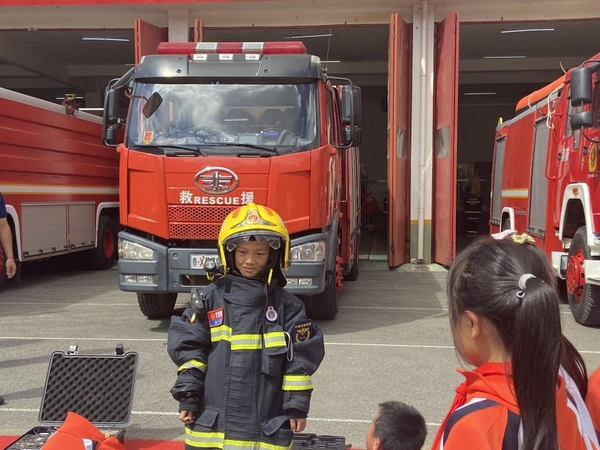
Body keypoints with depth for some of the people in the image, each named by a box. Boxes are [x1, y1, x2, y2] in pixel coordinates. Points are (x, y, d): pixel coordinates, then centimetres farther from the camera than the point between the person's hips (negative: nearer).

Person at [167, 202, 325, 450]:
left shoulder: (286, 305, -1)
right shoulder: (210, 298, 1)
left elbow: (301, 357, 1)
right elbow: (188, 347, 2)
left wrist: (297, 405, 0)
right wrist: (187, 397, -1)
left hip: (266, 425, 0)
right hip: (211, 421, 1)